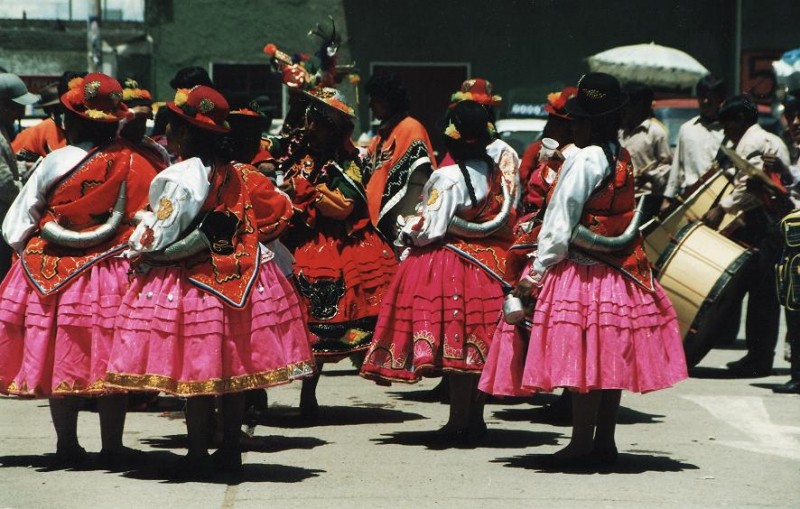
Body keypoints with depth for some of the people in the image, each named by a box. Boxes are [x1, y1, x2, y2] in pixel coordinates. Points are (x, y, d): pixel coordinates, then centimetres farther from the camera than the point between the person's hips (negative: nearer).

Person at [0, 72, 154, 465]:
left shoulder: (56, 162, -6)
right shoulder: (133, 163, -4)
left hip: (54, 271, 0)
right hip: (113, 274, 0)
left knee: (60, 357, 8)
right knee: (108, 359, 6)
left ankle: (67, 444, 12)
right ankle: (112, 445, 8)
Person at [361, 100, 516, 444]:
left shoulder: (448, 177, -16)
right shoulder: (495, 173, 4)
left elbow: (429, 228, -17)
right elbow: (506, 220, 12)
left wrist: (408, 231, 5)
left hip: (449, 261, -7)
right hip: (487, 261, 7)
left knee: (455, 343, -3)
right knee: (476, 343, 12)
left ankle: (458, 423, -2)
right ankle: (475, 419, 18)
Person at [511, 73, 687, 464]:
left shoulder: (583, 161, -15)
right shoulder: (623, 159, 8)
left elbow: (561, 225, -15)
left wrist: (537, 272, -10)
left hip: (582, 272, -8)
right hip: (621, 271, 8)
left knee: (581, 356, -3)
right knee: (610, 358, 10)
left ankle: (582, 443, -1)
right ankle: (605, 441, 15)